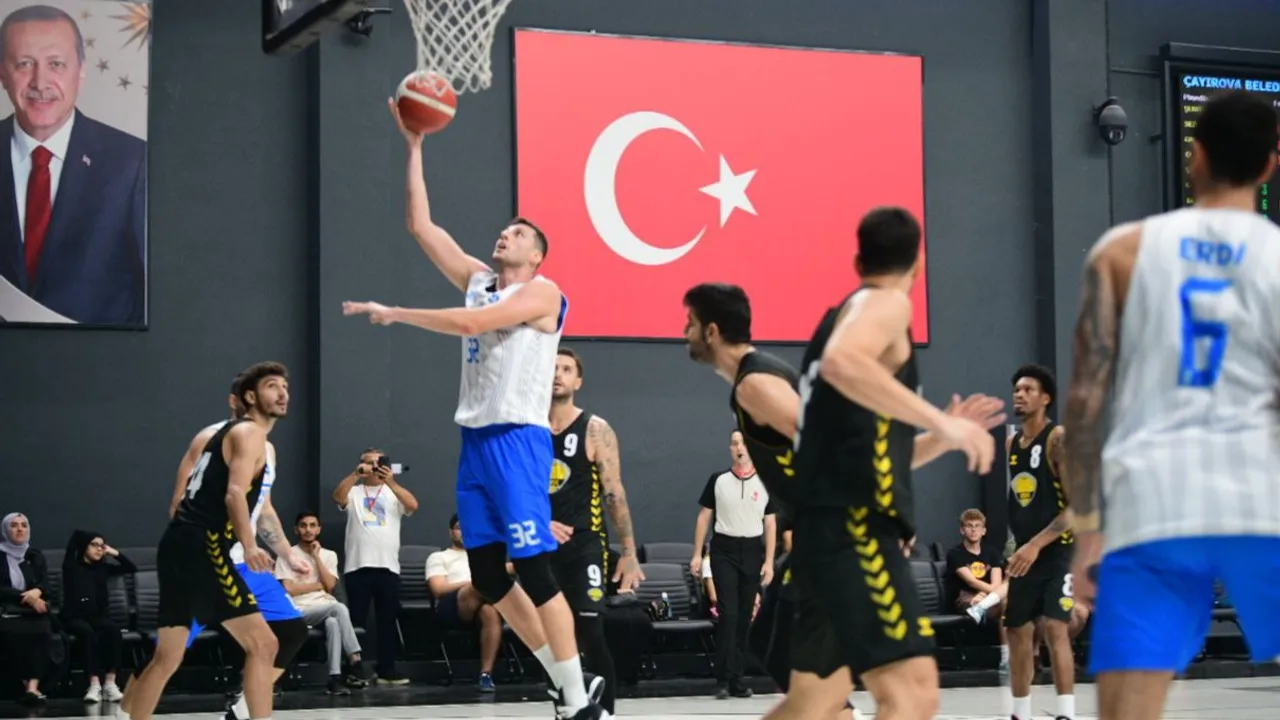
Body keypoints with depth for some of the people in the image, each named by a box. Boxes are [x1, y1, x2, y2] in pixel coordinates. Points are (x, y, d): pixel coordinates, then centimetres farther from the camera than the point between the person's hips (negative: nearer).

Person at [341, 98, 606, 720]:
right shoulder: (478, 280, 16)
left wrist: (395, 313, -14)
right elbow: (422, 227, 15)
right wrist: (414, 147, 11)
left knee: (535, 570, -12)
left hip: (517, 440, -8)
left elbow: (471, 324, -19)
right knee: (487, 576, 7)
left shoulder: (542, 292, -5)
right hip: (475, 439, 8)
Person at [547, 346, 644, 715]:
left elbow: (615, 495, -6)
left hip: (585, 546, -4)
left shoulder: (595, 430, -3)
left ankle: (603, 712, -5)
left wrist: (629, 554, -10)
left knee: (590, 634, -12)